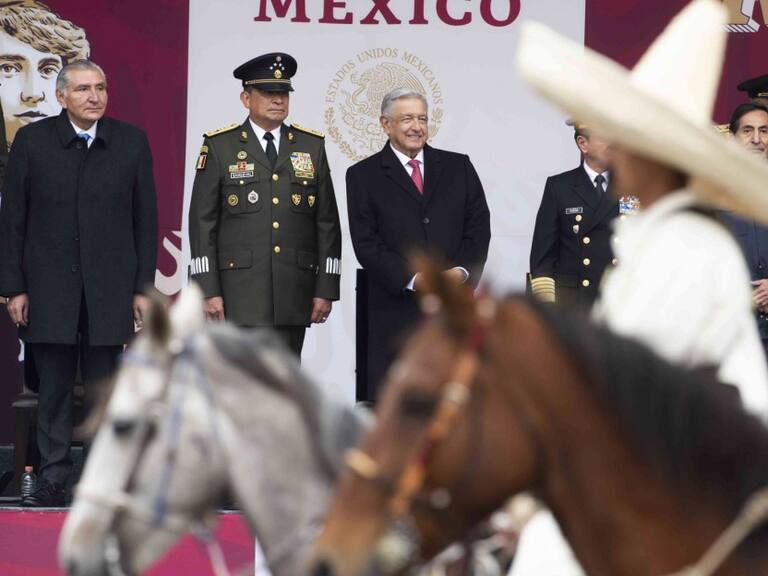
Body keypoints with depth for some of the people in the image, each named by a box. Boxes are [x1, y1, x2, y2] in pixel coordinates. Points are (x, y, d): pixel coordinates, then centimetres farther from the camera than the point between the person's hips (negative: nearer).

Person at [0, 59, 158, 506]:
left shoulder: (131, 142, 4)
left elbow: (146, 219, 6)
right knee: (54, 390, 3)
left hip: (109, 289, 0)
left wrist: (143, 287, 2)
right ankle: (53, 479, 9)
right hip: (49, 289, 0)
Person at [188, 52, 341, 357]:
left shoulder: (312, 147, 11)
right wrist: (208, 290, -8)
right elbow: (202, 223, 0)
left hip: (294, 295, 3)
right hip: (240, 294, -3)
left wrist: (326, 288, 3)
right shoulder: (220, 147, 3)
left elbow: (328, 223, 10)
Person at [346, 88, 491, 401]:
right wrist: (413, 280, -13)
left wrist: (463, 270, -9)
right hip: (396, 308, -2)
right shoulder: (363, 176, 6)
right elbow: (366, 244, -2)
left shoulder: (458, 167, 13)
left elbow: (479, 225, 9)